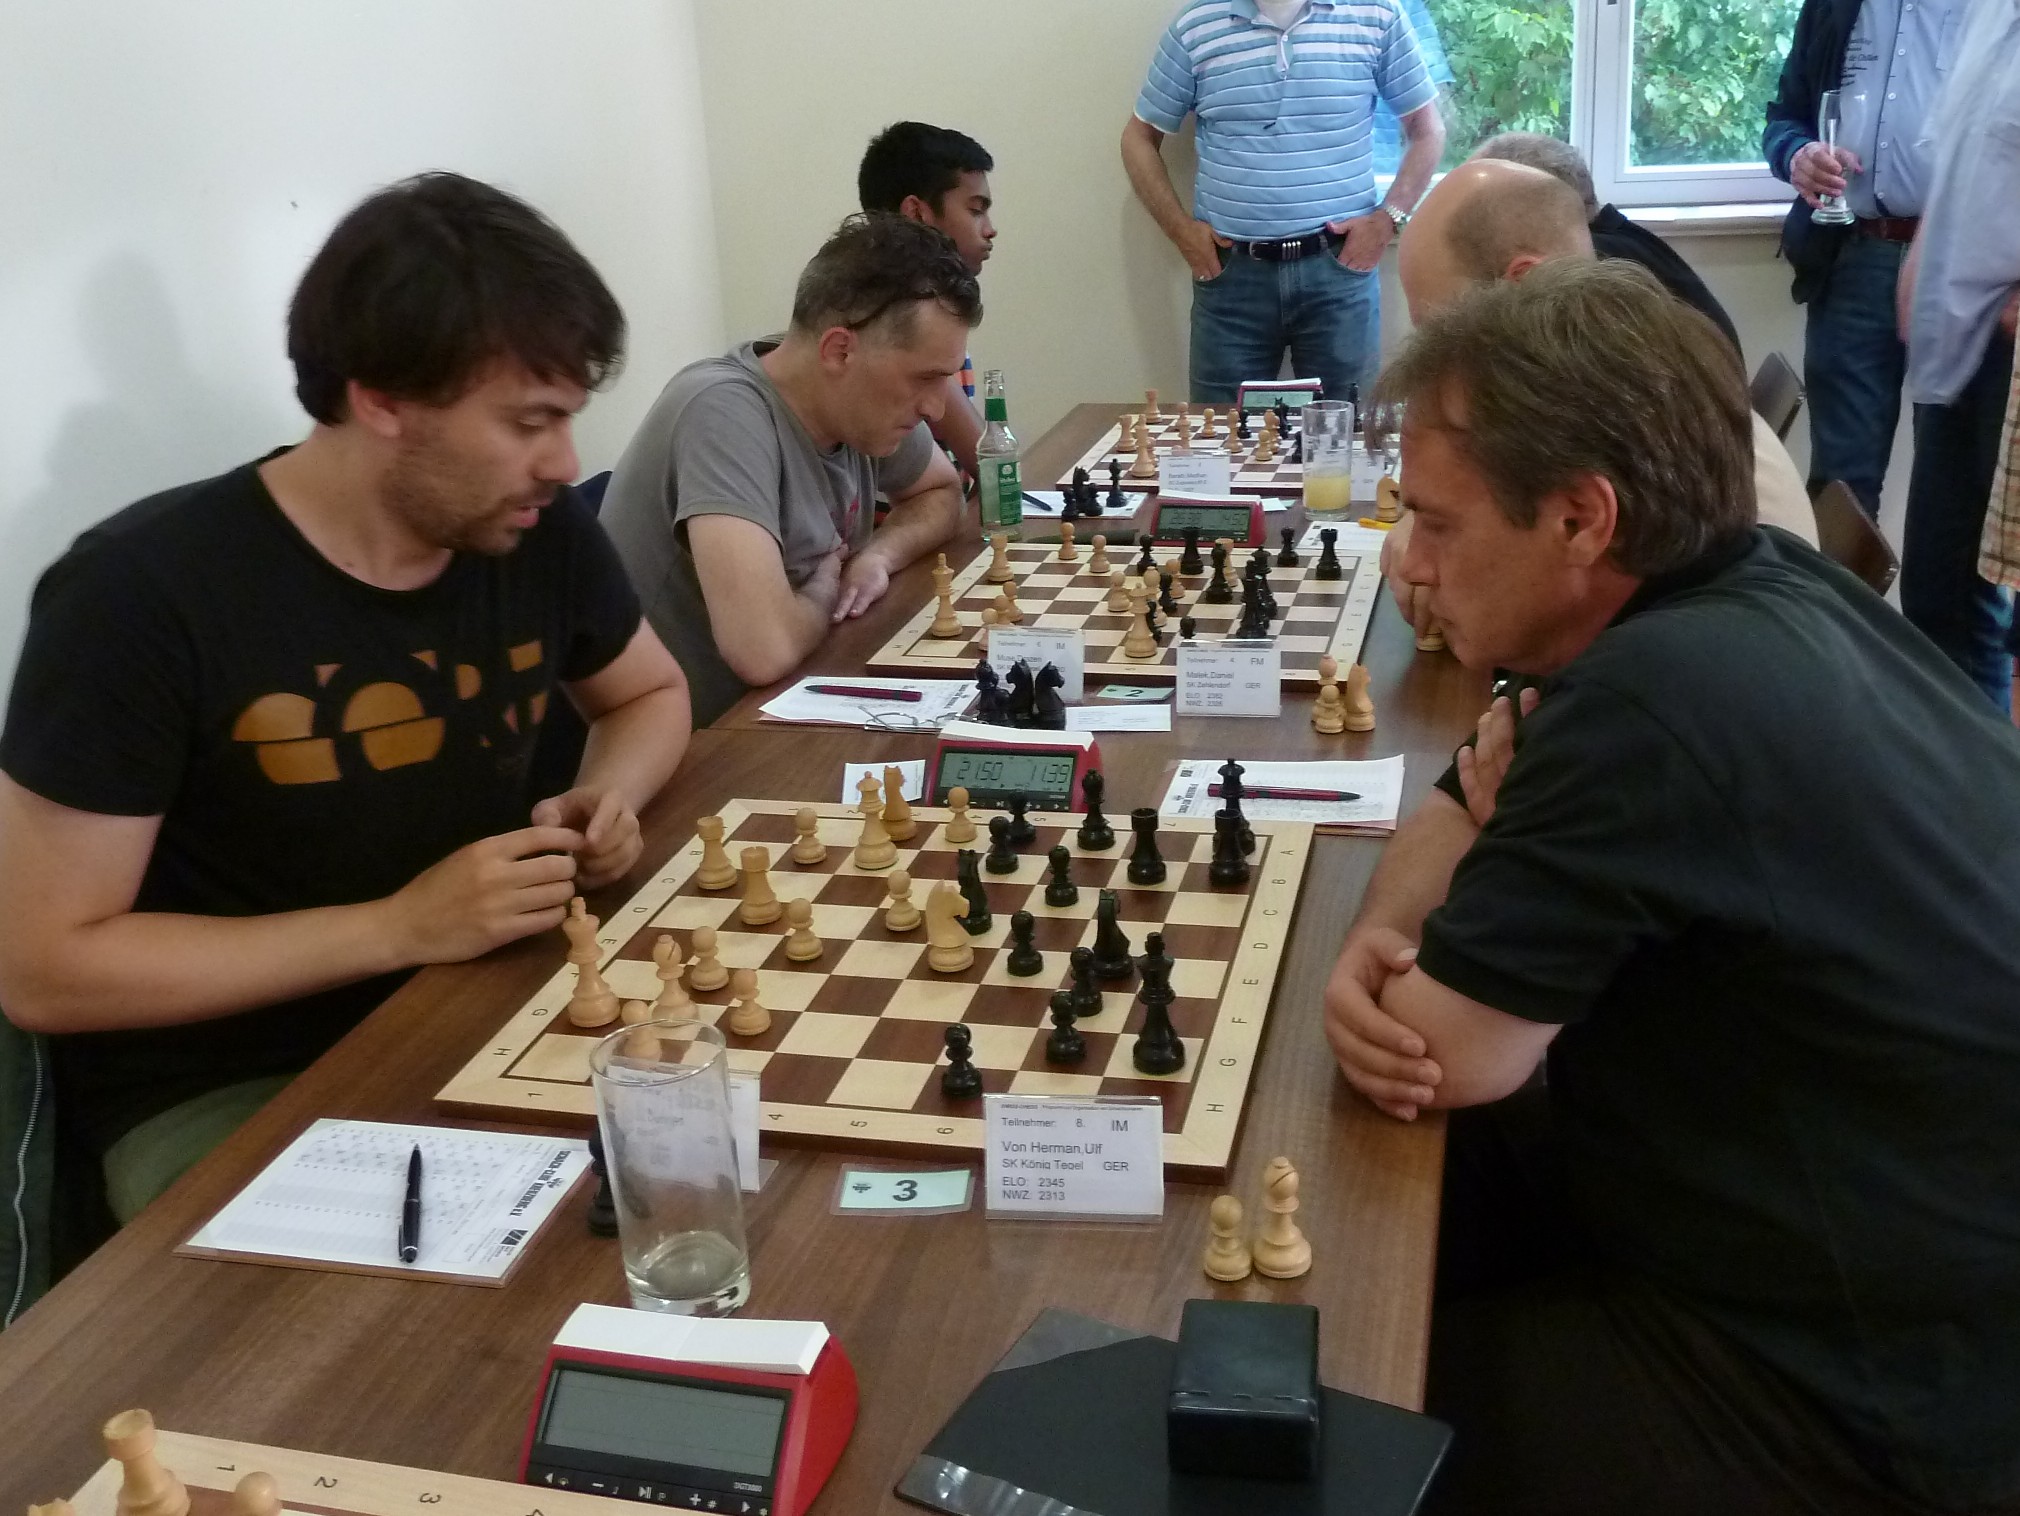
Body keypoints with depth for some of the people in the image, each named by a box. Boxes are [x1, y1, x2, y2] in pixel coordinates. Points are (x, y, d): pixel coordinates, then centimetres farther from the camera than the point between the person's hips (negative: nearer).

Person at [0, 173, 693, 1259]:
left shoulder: (539, 531, -4)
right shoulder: (141, 593, -19)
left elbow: (650, 693, 17)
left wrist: (606, 797, -6)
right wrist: (400, 926, -22)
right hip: (214, 1091, -5)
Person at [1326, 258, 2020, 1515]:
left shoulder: (1664, 693, -32)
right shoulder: (1739, 592, -2)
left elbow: (1452, 1056, -22)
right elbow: (1463, 816, 10)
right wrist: (1382, 941, -10)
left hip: (1877, 1392, -9)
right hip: (1878, 1235, 9)